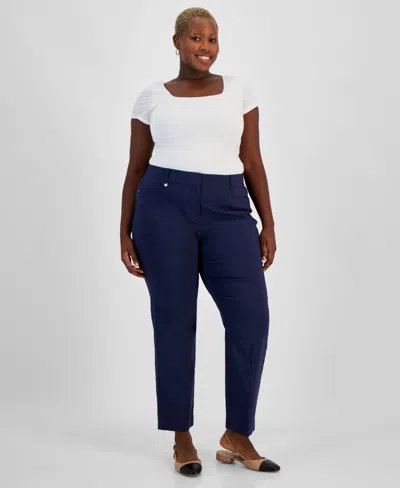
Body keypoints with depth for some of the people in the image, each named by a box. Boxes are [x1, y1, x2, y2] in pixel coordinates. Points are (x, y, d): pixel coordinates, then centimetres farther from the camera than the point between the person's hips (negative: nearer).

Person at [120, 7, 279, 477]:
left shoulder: (238, 89, 13)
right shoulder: (153, 96, 9)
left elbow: (253, 162, 11)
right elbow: (136, 169, 10)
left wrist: (268, 224, 5)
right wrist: (125, 233, 4)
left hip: (228, 211, 2)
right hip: (164, 208, -1)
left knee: (251, 317, -7)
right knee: (174, 322, 1)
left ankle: (237, 437, 8)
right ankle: (181, 438, 16)